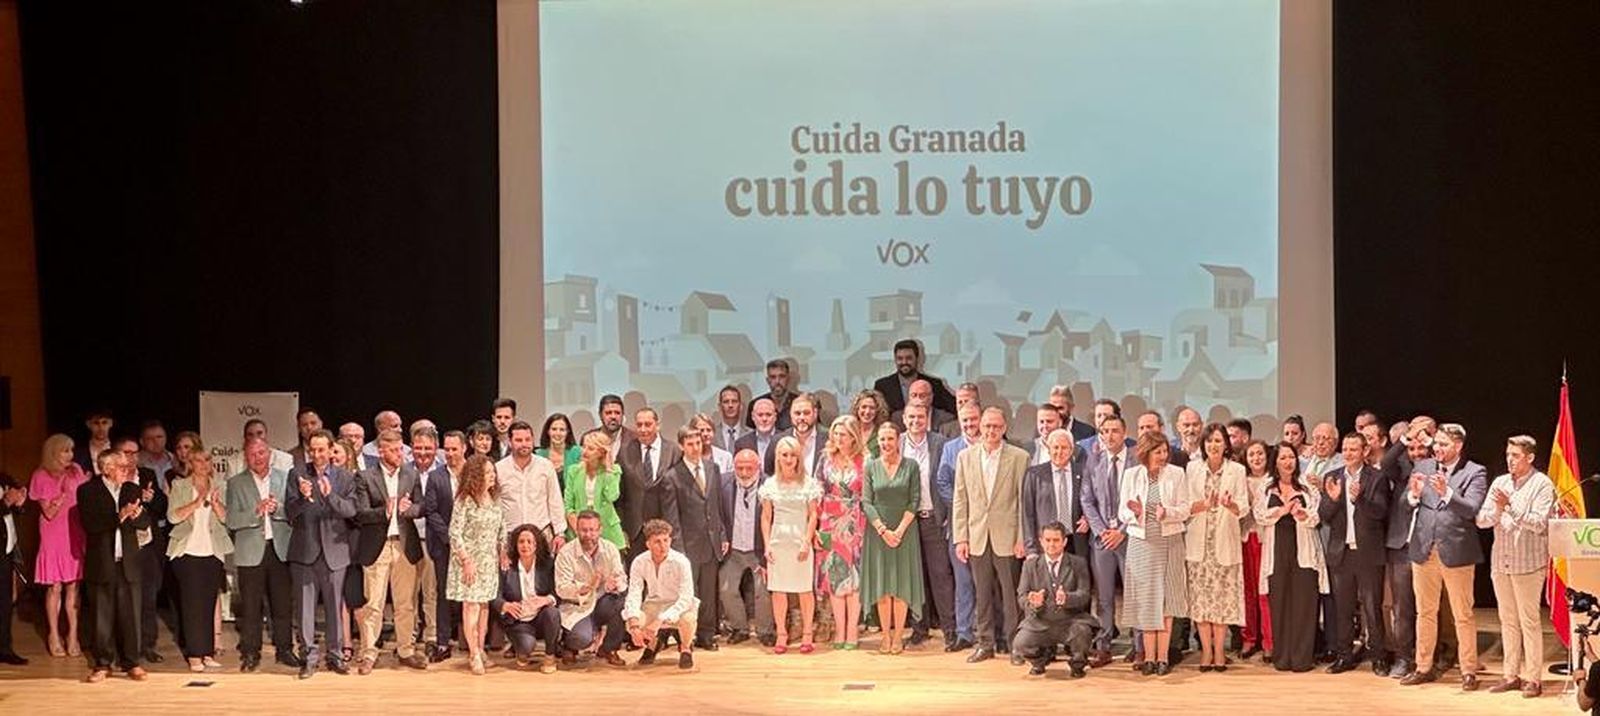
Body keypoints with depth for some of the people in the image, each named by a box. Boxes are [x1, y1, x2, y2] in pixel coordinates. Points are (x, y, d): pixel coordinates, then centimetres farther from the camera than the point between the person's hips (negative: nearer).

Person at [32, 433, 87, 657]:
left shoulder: (76, 471, 6)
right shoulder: (42, 477, -5)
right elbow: (49, 513, -9)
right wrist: (66, 492, -21)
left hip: (75, 535, 3)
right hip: (54, 536, -3)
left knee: (73, 586, 4)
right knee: (55, 587, 3)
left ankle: (73, 634, 9)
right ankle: (54, 636, 13)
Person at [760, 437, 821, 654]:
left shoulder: (808, 483, 0)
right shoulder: (771, 485, 6)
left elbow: (813, 515, 1)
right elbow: (766, 517, 8)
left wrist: (807, 542, -8)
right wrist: (766, 545, 0)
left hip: (801, 542, -2)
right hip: (778, 541, 2)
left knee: (805, 589, 1)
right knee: (778, 590, 2)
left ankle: (807, 635, 8)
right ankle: (780, 634, 8)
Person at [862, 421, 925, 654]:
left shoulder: (911, 466, 0)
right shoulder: (871, 466, 4)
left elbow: (914, 501, -3)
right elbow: (866, 502, 0)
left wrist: (900, 530, -12)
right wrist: (883, 530, -10)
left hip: (904, 531, -1)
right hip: (878, 531, 1)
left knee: (902, 584, -1)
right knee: (881, 585, 2)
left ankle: (898, 635, 5)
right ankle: (885, 635, 7)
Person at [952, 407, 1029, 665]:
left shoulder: (1019, 457, -2)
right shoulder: (965, 457, 8)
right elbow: (960, 500, 8)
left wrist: (1022, 538, -7)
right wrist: (960, 537, 3)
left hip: (1007, 537, -3)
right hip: (977, 537, 3)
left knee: (1010, 593, 1)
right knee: (982, 593, 9)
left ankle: (1015, 644, 11)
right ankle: (985, 643, 19)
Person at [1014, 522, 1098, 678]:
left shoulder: (1078, 564, 3)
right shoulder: (1030, 564, 6)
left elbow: (1084, 595, -8)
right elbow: (1021, 597, 0)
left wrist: (1066, 598, -31)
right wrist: (1032, 602, -25)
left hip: (1070, 622, -1)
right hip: (1039, 623, 1)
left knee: (1082, 632, -33)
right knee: (1020, 645, -23)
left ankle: (1076, 663, 4)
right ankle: (1042, 657, 16)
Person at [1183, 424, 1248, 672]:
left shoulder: (1237, 470, 3)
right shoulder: (1193, 468, 6)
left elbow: (1243, 508, -2)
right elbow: (1186, 506, 1)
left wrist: (1230, 505, -23)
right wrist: (1203, 505, -19)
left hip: (1225, 541, -1)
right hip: (1199, 542, 1)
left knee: (1223, 595, -1)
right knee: (1201, 595, 0)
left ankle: (1219, 650, 6)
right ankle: (1206, 650, 8)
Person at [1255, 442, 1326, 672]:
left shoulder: (1308, 489, 8)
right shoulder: (1266, 490, 12)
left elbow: (1317, 517, -2)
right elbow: (1259, 515, 1)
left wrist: (1303, 514, -22)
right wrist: (1282, 510, -12)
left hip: (1303, 549, -1)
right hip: (1277, 551, 1)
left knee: (1304, 602, -4)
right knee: (1279, 602, 0)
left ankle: (1303, 657, -1)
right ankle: (1281, 657, 6)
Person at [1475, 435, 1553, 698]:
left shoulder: (1542, 484, -5)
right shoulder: (1499, 483, 10)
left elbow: (1539, 523, -15)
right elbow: (1481, 520, 5)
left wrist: (1511, 506, -23)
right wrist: (1497, 511, -15)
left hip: (1528, 564, -5)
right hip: (1500, 562, 5)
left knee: (1529, 621, -3)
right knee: (1508, 621, 11)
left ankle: (1532, 678, 2)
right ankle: (1511, 675, 17)